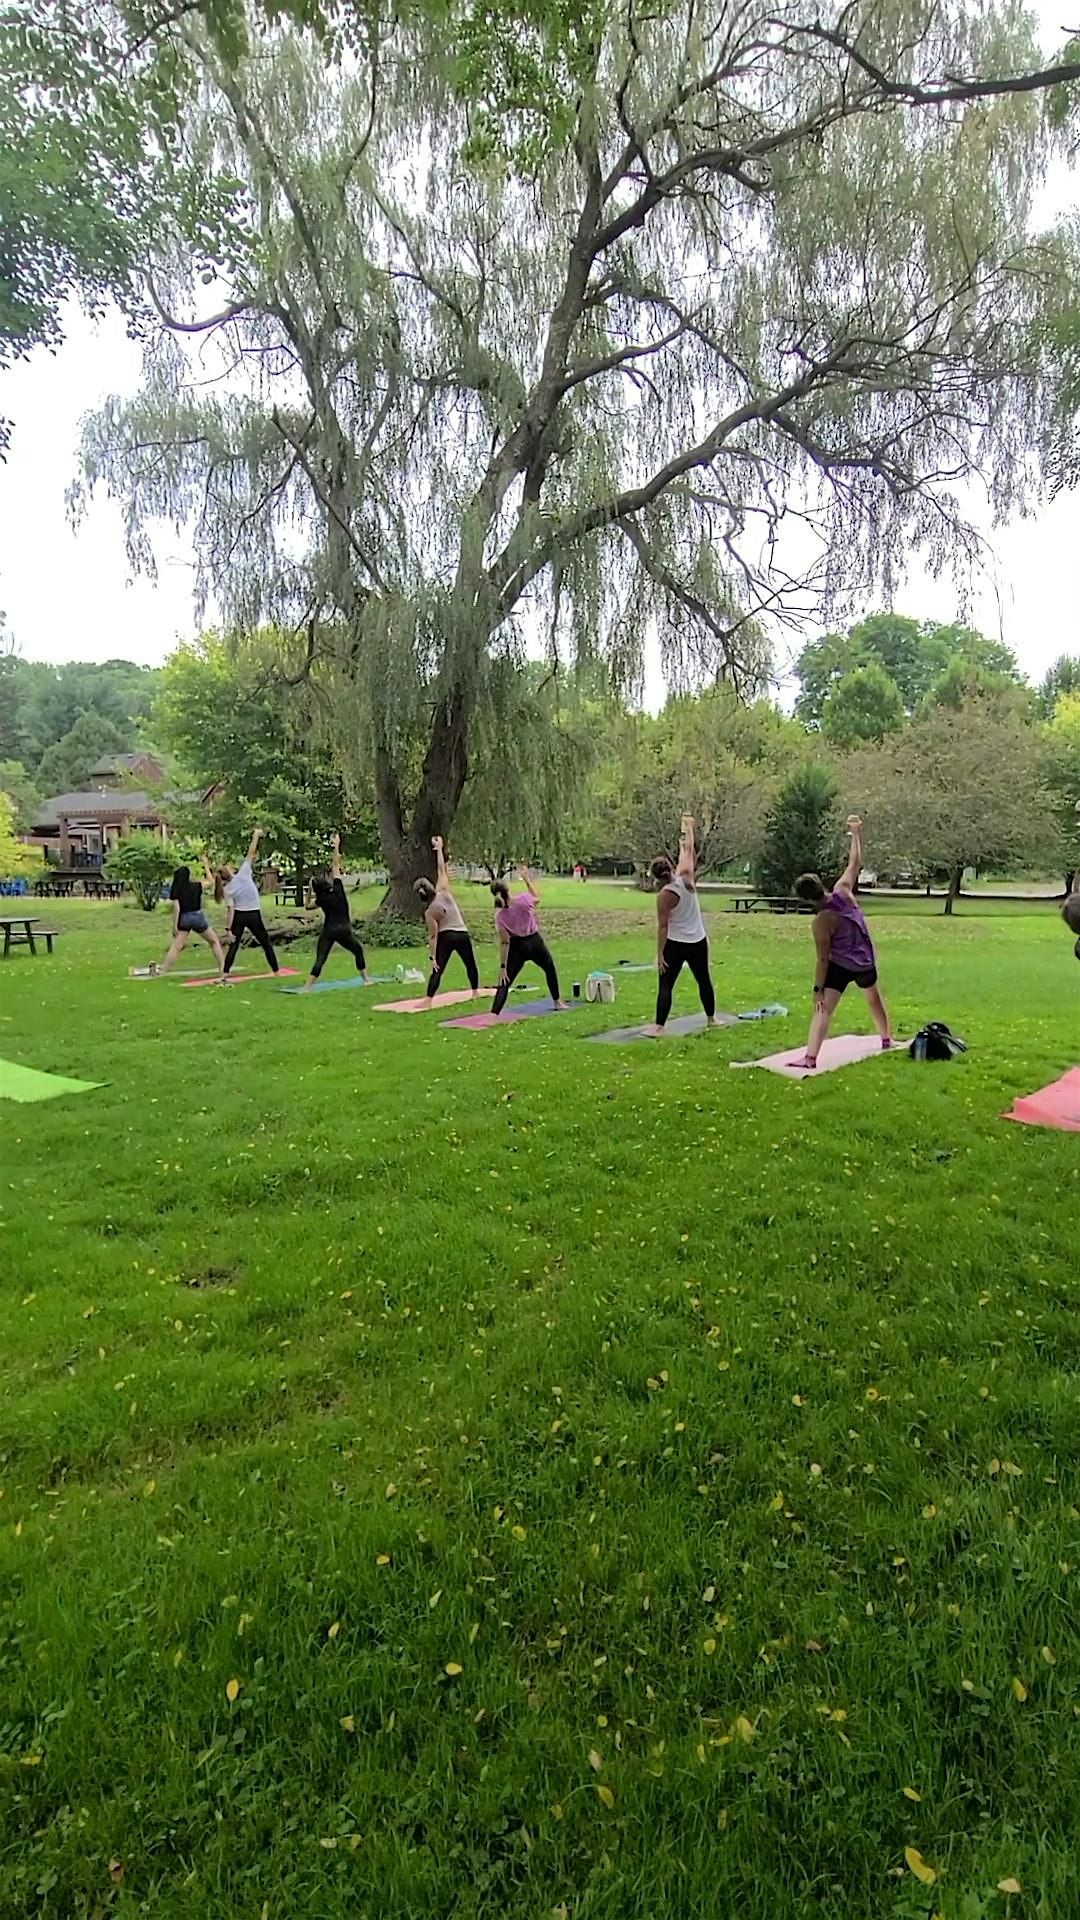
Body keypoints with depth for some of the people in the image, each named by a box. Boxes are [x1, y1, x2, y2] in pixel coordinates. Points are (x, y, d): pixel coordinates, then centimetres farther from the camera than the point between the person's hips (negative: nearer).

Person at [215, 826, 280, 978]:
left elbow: (231, 910, -11)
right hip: (254, 915, -1)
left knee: (233, 945, 7)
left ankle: (225, 974, 0)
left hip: (238, 916, 1)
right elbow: (250, 854, -8)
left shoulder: (227, 889, -5)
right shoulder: (243, 873, -11)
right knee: (266, 943, 10)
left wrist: (228, 929, -9)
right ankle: (276, 970, 13)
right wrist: (256, 836, 0)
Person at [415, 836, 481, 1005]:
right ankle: (476, 992, 30)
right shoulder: (444, 891, -9)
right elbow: (442, 869, -1)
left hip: (445, 937, -3)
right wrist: (439, 848, 10)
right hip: (462, 934, 3)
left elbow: (433, 936, -12)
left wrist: (433, 957, -8)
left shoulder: (429, 912, -11)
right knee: (470, 964, 21)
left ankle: (428, 999, -12)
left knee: (438, 969, -2)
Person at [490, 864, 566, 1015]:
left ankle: (493, 1014, -15)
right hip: (535, 942, 1)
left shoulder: (499, 915, -12)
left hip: (517, 947, 0)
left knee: (505, 983, -1)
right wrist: (527, 879, 12)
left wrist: (502, 966, -7)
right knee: (550, 969, 28)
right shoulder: (524, 899, -17)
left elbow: (504, 942, -12)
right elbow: (537, 898, 9)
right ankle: (558, 1001, 42)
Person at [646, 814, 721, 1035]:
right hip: (698, 942, 5)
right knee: (704, 980, 20)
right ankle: (712, 1018, 33)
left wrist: (659, 954, -11)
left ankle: (659, 1027, -8)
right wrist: (689, 827, 23)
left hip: (676, 944, -5)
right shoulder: (687, 878, -6)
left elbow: (663, 927, -16)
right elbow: (689, 852, 9)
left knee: (665, 985, -3)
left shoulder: (664, 895, -17)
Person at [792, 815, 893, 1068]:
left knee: (823, 1010, -12)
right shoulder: (843, 890, -11)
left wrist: (818, 989, -15)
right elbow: (855, 863, 3)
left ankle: (810, 1058, -23)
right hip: (866, 963, 6)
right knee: (875, 999, 31)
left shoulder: (821, 922, -22)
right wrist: (856, 832, 13)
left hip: (840, 966, -6)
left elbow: (823, 959, -20)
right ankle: (887, 1038, 48)